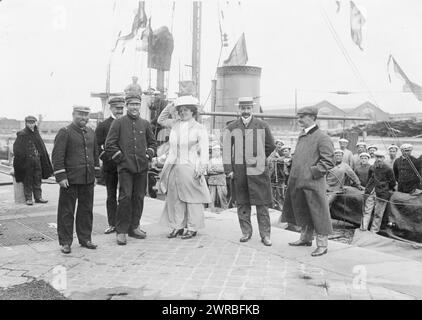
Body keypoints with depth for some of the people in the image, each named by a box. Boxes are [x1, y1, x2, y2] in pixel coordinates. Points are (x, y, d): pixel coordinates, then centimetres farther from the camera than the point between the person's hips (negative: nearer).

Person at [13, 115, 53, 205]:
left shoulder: (36, 133, 12)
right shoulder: (22, 135, -5)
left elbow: (42, 148, 18)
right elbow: (17, 149, -7)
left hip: (37, 160, 5)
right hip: (26, 161, -5)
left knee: (37, 180, 9)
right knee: (28, 181, 0)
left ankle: (38, 197, 15)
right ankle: (28, 199, 7)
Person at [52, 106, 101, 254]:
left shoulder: (91, 132, 13)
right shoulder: (64, 132, -6)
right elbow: (57, 156, -10)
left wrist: (95, 174, 15)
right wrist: (61, 177, -15)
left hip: (88, 180, 6)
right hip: (70, 180, -6)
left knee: (86, 210, 12)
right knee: (67, 211, 2)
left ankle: (85, 238, 23)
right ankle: (65, 242, 11)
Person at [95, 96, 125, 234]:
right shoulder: (103, 125, 4)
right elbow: (97, 145, 2)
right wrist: (106, 157, -10)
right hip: (110, 165, -1)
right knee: (111, 196, 7)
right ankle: (112, 224, 14)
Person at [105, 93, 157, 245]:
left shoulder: (145, 124, 12)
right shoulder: (118, 123, 1)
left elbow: (152, 142, 22)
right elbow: (109, 144, -1)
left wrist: (148, 155, 7)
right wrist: (121, 158, -5)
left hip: (142, 167, 4)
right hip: (125, 167, -4)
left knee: (139, 197, 8)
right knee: (125, 197, -9)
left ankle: (134, 227, 20)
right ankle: (121, 231, 0)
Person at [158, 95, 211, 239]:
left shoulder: (199, 128, -2)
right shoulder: (175, 124, 13)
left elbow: (204, 150, -7)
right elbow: (161, 120, 31)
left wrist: (202, 168, -16)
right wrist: (168, 109, 14)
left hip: (190, 168, -5)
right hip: (174, 167, 5)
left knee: (192, 198, 0)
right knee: (174, 198, 7)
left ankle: (192, 228, 9)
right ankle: (177, 226, 17)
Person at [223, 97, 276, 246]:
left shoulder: (262, 126, 6)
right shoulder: (231, 128, 8)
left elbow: (270, 145, 15)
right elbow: (227, 150, 5)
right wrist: (228, 169, -2)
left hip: (258, 170, -1)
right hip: (239, 171, 2)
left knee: (262, 203, -2)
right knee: (242, 203, 7)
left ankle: (265, 234, 4)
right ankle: (246, 232, 18)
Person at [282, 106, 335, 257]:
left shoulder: (322, 138, -13)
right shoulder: (302, 136, 13)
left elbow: (328, 162, -15)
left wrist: (313, 172, -17)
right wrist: (295, 173, 14)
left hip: (313, 183, -8)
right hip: (299, 182, 8)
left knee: (317, 213, 0)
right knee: (303, 211, 19)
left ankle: (322, 245, 10)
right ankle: (306, 238, 35)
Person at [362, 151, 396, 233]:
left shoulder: (388, 169, -9)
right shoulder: (372, 168, 3)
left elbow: (392, 183, 1)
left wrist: (388, 190, 9)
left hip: (382, 194, -4)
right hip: (370, 193, 4)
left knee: (378, 214, 4)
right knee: (367, 211, 1)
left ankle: (374, 232, 13)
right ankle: (363, 230, 3)